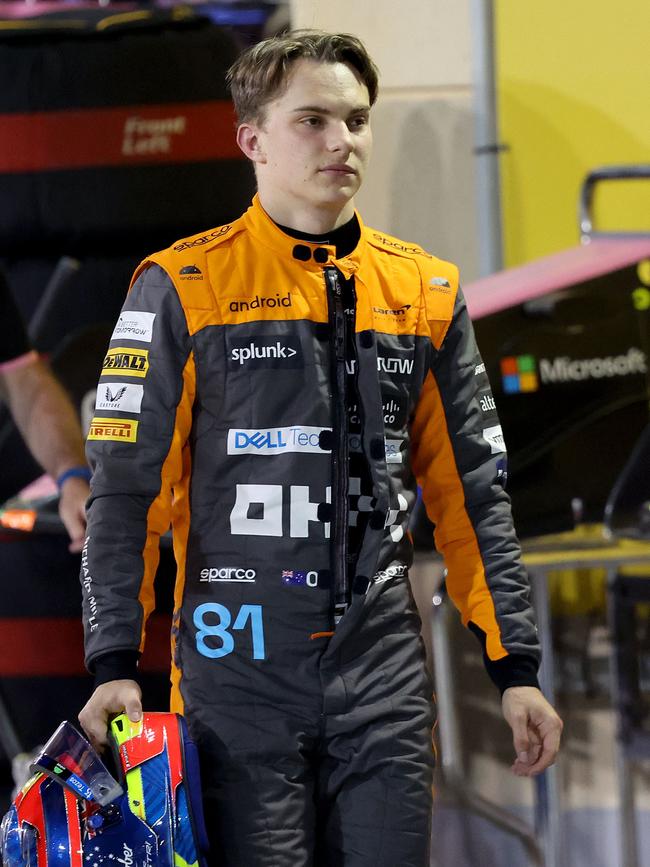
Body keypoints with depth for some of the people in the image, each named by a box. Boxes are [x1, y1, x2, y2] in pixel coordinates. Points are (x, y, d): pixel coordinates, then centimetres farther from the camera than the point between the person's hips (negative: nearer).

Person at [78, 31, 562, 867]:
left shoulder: (425, 291, 10)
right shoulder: (184, 288, -2)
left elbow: (472, 493, 13)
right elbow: (125, 489, -3)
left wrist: (515, 666, 9)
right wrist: (114, 663, -12)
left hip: (384, 672, 3)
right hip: (239, 671, -3)